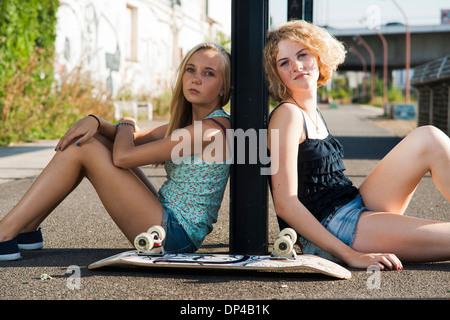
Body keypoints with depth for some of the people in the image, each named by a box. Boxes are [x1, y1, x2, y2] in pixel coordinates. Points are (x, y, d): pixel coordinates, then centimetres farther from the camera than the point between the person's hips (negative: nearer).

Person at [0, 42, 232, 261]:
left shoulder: (211, 130, -18)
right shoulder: (188, 123, 12)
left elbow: (122, 156, -19)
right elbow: (131, 139, 13)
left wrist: (126, 124, 3)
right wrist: (94, 121, -8)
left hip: (175, 235, -9)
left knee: (83, 149, -11)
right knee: (85, 139, 8)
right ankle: (27, 230, 10)